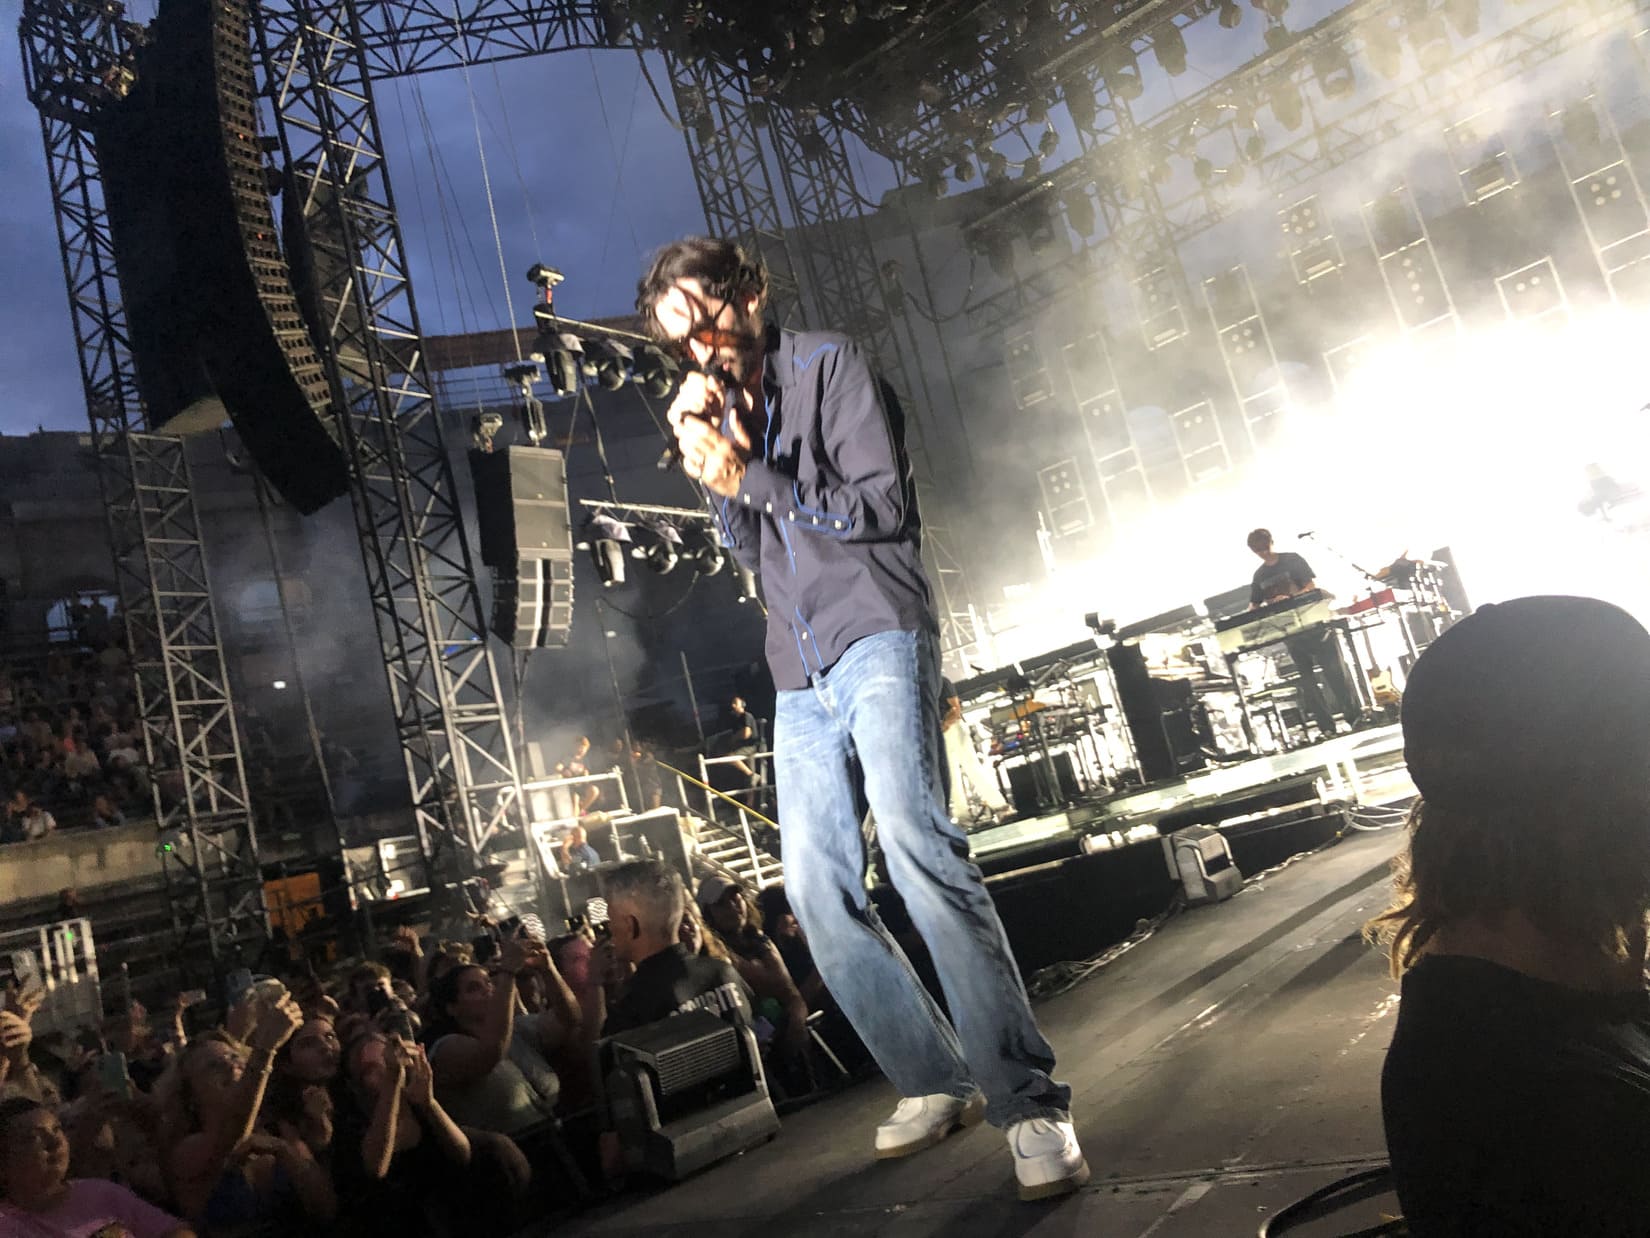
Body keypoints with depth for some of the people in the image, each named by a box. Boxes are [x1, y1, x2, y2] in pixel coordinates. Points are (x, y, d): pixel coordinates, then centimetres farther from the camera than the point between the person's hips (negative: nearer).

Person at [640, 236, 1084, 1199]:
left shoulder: (830, 366, 2)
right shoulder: (726, 403, 20)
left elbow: (884, 508, -8)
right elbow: (751, 546, 14)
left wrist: (751, 477, -11)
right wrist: (710, 463, -1)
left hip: (876, 638, -7)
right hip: (801, 674, 7)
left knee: (916, 843, -23)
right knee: (819, 890, 1)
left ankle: (1031, 1105, -20)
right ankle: (936, 1083, 12)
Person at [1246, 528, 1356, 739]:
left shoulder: (1292, 560, -1)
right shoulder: (1259, 576, 12)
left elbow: (1312, 586, -9)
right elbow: (1254, 606, 14)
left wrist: (1290, 598, -25)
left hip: (1314, 624, -4)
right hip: (1290, 633, 4)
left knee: (1334, 673, -6)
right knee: (1307, 680, 2)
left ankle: (1354, 717, 0)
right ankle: (1326, 726, 5)